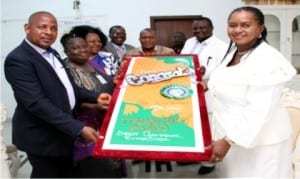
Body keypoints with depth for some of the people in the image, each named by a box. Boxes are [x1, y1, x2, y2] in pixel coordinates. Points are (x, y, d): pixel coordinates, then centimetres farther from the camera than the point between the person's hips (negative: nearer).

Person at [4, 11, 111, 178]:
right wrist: (78, 128, -31)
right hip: (42, 136, -8)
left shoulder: (52, 53, 7)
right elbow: (37, 103, -29)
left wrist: (95, 97, -2)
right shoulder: (18, 59, -21)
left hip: (64, 130, 9)